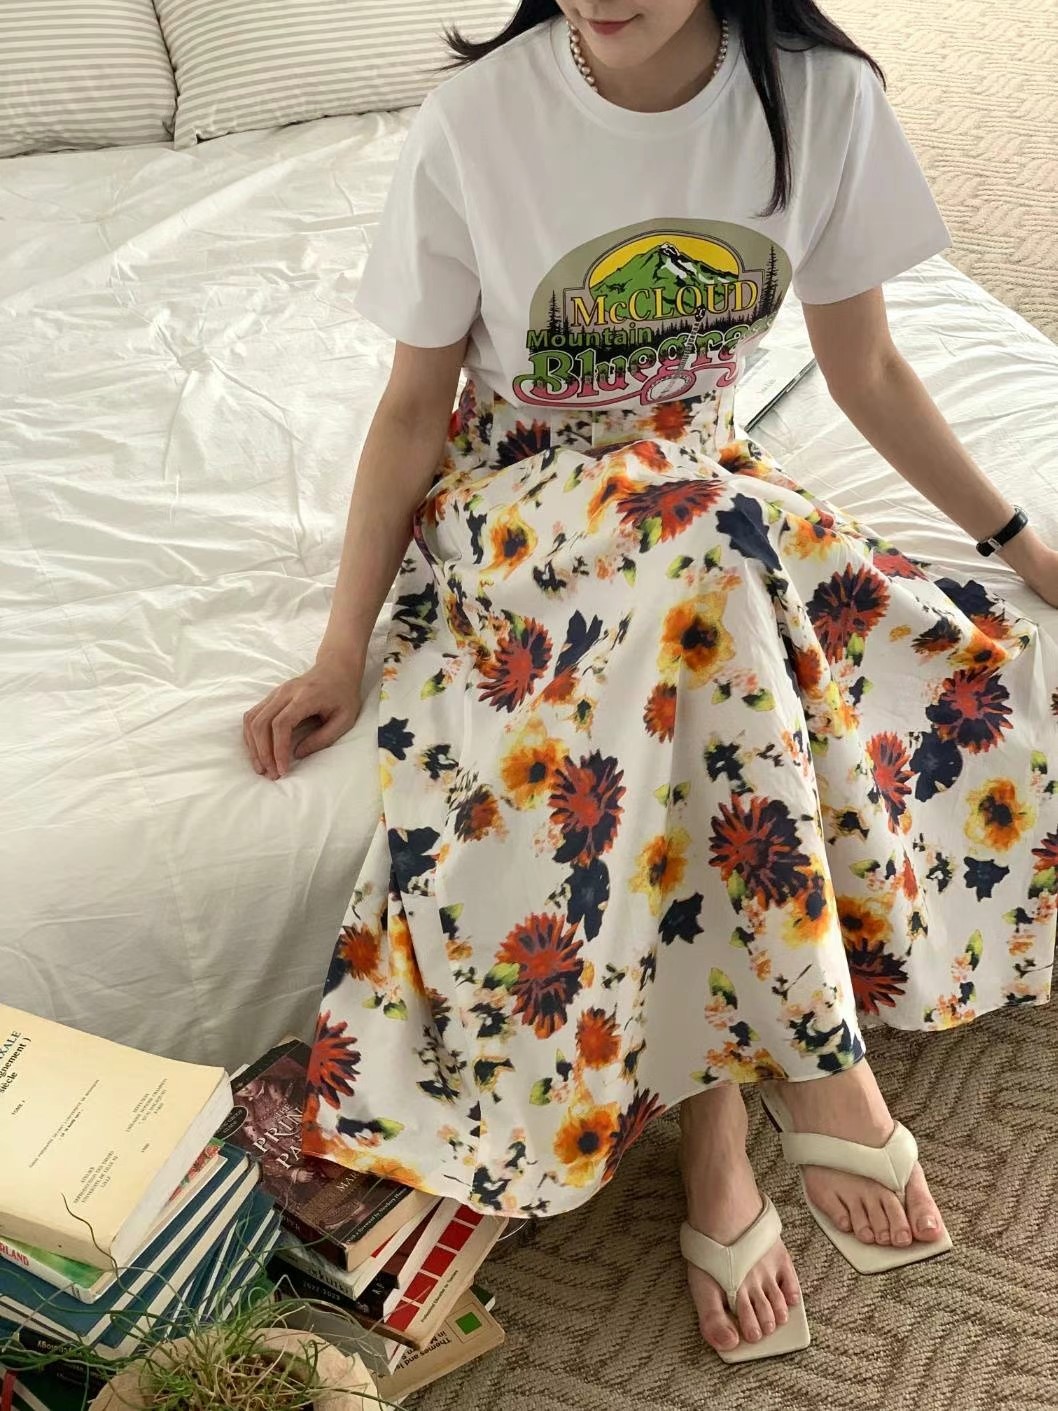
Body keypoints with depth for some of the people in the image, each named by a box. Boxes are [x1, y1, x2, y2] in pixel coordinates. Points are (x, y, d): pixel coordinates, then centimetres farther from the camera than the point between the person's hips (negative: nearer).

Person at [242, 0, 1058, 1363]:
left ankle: (709, 1086, -16)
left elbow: (865, 369, 4)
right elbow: (415, 404, -6)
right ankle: (818, 1064, -27)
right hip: (516, 507, -3)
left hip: (710, 480, 4)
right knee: (693, 536, -38)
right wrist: (340, 650, -8)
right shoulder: (475, 122, -14)